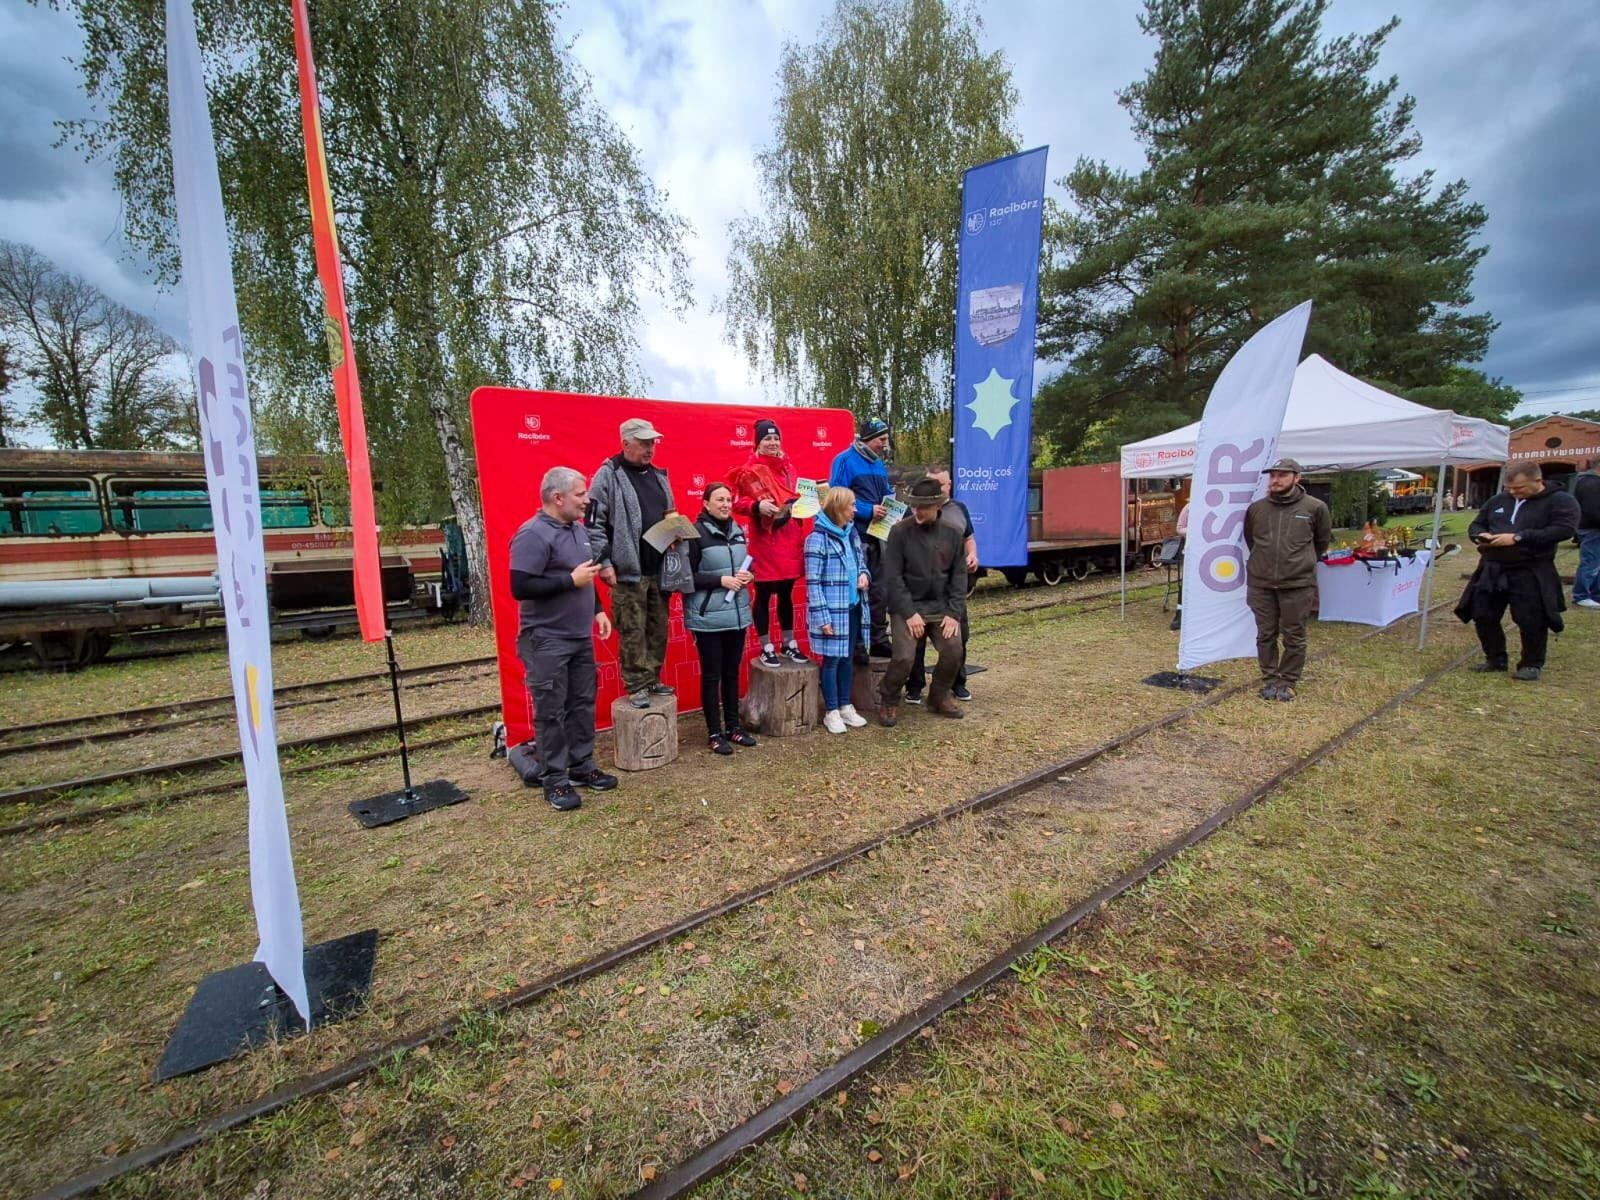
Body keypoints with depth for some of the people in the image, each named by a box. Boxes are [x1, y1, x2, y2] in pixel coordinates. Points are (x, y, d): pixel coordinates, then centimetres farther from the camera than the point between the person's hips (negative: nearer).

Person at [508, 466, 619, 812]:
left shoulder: (578, 529, 11)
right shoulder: (533, 534, -17)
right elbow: (520, 588, -24)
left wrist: (597, 610, 14)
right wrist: (571, 580, -20)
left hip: (580, 637, 8)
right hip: (546, 641, -8)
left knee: (583, 704, 14)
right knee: (551, 712, 2)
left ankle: (582, 766, 28)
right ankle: (555, 780, 15)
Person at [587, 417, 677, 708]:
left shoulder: (659, 476, 15)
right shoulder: (608, 476, -6)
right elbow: (594, 523, -9)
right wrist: (604, 561, -12)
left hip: (659, 570, 6)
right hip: (628, 572, -6)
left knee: (658, 628, 12)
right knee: (633, 632, 0)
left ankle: (653, 679, 25)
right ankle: (637, 686, 12)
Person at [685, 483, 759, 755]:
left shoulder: (738, 531, 9)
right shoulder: (696, 533, -10)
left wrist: (748, 575, -1)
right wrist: (721, 580, -20)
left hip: (737, 613, 6)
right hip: (708, 617, -6)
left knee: (732, 672, 15)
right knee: (711, 675, 4)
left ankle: (733, 727, 27)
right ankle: (715, 733, 16)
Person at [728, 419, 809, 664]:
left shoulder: (788, 467, 12)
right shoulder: (749, 469, -7)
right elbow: (737, 502, -12)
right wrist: (757, 506, -28)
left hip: (791, 539, 6)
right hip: (764, 541, -6)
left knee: (786, 594, 15)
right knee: (763, 596, 4)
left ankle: (789, 644, 27)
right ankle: (766, 648, 16)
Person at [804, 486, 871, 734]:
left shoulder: (852, 533, 9)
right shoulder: (818, 537, -14)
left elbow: (861, 561, 22)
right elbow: (813, 582, -16)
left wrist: (864, 574, -3)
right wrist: (822, 616, -19)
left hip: (854, 607, 7)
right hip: (832, 610, -7)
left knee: (848, 658, 15)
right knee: (832, 659, 4)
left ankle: (846, 706, 28)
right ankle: (831, 712, 17)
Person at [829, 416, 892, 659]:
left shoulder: (879, 464, 17)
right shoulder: (845, 460, -8)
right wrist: (868, 511, -20)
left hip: (877, 535, 8)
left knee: (878, 591, 14)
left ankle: (879, 640, 25)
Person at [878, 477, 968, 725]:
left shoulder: (952, 533, 4)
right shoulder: (900, 532, -7)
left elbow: (959, 576, 4)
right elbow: (892, 577, -10)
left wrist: (954, 613, -6)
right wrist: (909, 612, -16)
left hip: (941, 607, 4)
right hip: (907, 607, -3)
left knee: (954, 651, -11)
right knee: (904, 657, -18)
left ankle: (939, 697, 17)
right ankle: (888, 701, 10)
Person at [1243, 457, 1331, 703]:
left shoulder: (1315, 507, -2)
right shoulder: (1256, 508, 4)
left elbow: (1323, 541, 13)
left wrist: (1303, 562, 16)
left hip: (1298, 584, -2)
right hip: (1260, 584, 2)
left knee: (1294, 637, 6)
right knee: (1266, 635, 10)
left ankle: (1288, 681, 20)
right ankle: (1269, 679, 23)